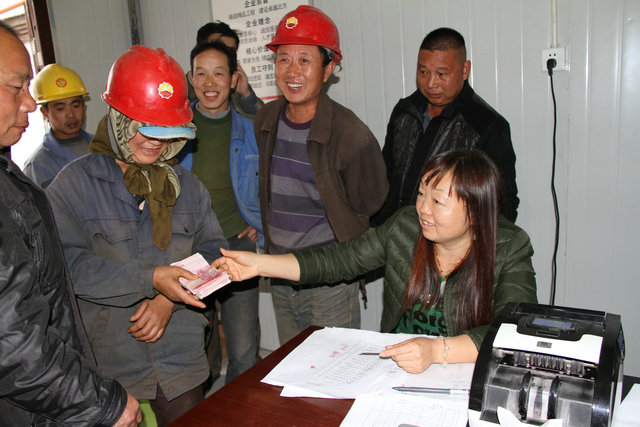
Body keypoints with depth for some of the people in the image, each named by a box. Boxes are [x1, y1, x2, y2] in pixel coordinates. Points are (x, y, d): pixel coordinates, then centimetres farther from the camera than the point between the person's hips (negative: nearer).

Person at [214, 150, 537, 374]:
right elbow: (340, 260, 0)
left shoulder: (510, 251, -14)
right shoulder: (404, 226, -4)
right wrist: (260, 265, -6)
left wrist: (436, 351, -39)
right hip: (395, 363, 3)